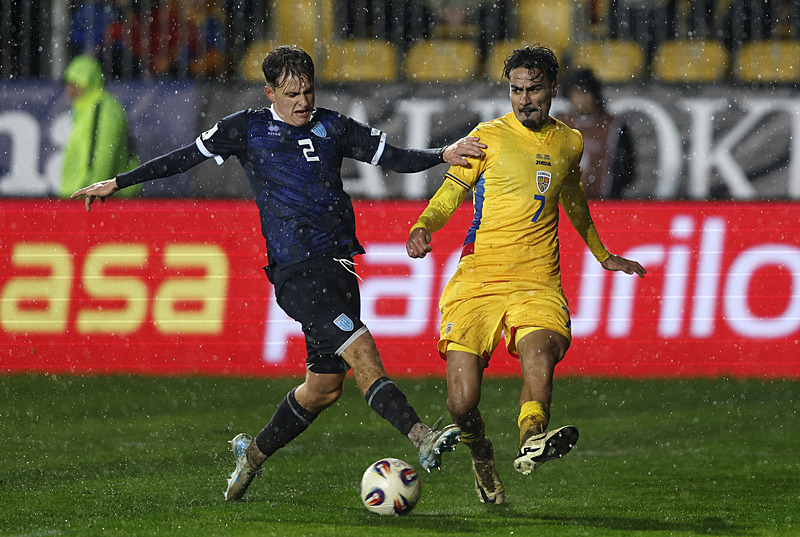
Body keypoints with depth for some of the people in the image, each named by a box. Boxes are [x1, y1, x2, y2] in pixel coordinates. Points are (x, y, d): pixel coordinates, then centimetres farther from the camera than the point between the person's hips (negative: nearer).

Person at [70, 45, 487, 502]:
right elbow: (186, 157, 14)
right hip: (295, 271, -5)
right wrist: (117, 183, 16)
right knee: (361, 350, -23)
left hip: (339, 266, 5)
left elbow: (396, 158, 14)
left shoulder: (333, 128, 14)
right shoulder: (248, 129, 6)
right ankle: (422, 439, -33)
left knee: (325, 386, 8)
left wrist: (444, 155, -4)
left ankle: (255, 452, 29)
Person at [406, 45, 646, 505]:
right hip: (477, 277, -2)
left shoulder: (569, 143, 14)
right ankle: (481, 457, 18)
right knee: (463, 403, -12)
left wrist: (603, 255, 46)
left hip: (537, 281, 2)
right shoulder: (490, 137, 3)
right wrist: (423, 227, -19)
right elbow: (449, 195, 3)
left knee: (540, 352, -33)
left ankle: (532, 441, -54)